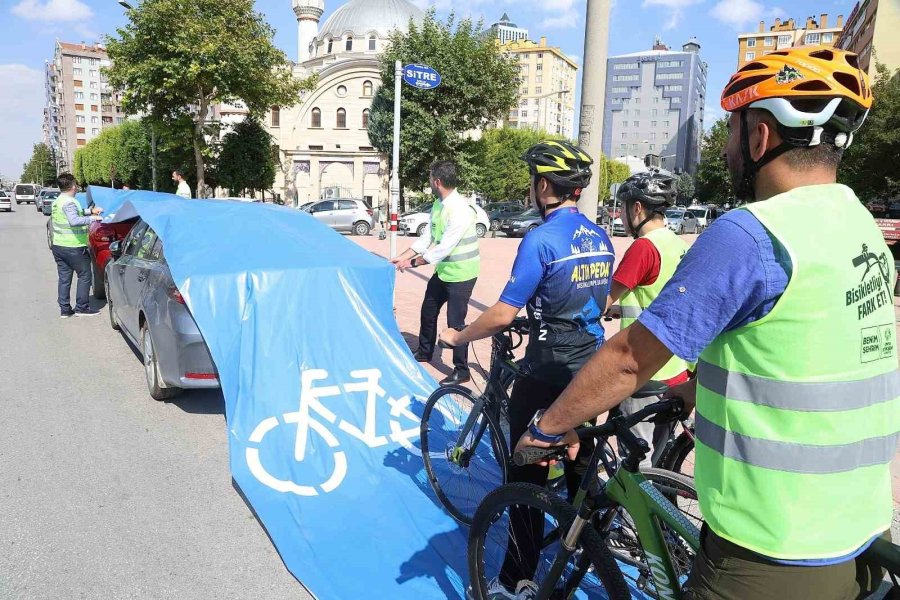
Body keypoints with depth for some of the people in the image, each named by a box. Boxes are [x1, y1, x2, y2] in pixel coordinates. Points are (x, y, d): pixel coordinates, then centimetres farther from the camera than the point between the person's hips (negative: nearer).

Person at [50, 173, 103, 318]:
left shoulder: (57, 201, 14)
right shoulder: (69, 202, -17)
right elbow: (74, 221, -32)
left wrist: (91, 211, 19)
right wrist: (92, 218, -26)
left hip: (58, 245, 9)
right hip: (73, 247, -9)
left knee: (64, 278, 11)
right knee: (84, 276, 2)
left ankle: (64, 309, 13)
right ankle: (82, 308, 4)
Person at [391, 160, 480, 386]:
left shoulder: (460, 210, -26)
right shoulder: (438, 204, 2)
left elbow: (443, 249, -27)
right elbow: (427, 238, 7)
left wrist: (412, 263, -19)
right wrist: (402, 257, 1)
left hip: (461, 273, -9)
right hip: (443, 270, 9)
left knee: (455, 321, -3)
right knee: (428, 310, 20)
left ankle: (461, 370, 12)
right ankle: (424, 352, 41)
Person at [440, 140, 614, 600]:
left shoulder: (541, 239, -18)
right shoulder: (600, 238, 5)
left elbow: (503, 314, -20)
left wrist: (458, 337, -4)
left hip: (545, 377, -7)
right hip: (591, 373, 8)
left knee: (528, 476, 5)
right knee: (581, 467, 23)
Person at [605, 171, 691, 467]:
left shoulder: (644, 246, -17)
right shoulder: (678, 245, 8)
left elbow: (603, 302, -15)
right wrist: (617, 309, 20)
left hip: (646, 375, -8)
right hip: (675, 370, 9)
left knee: (636, 461, 4)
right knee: (658, 456, 20)